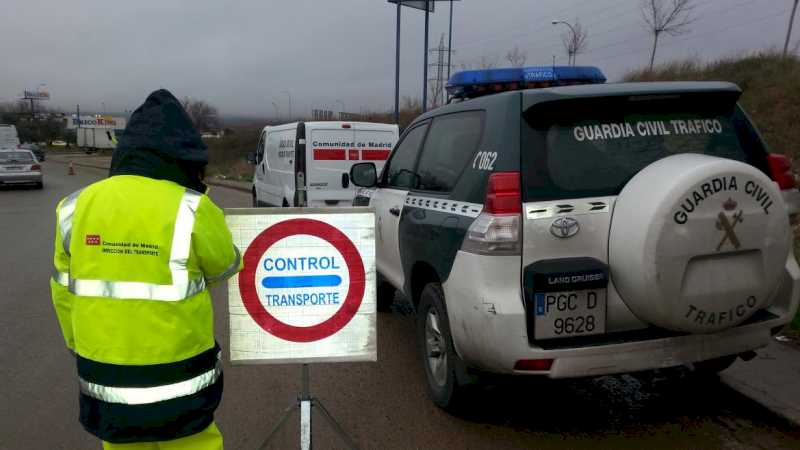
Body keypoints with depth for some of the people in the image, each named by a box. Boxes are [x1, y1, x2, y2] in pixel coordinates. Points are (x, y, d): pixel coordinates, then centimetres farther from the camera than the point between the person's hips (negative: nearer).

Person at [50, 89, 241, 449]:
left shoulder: (76, 207, -2)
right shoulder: (191, 209, -17)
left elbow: (65, 293, 7)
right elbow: (224, 268, 0)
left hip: (104, 385, 5)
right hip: (177, 386, -4)